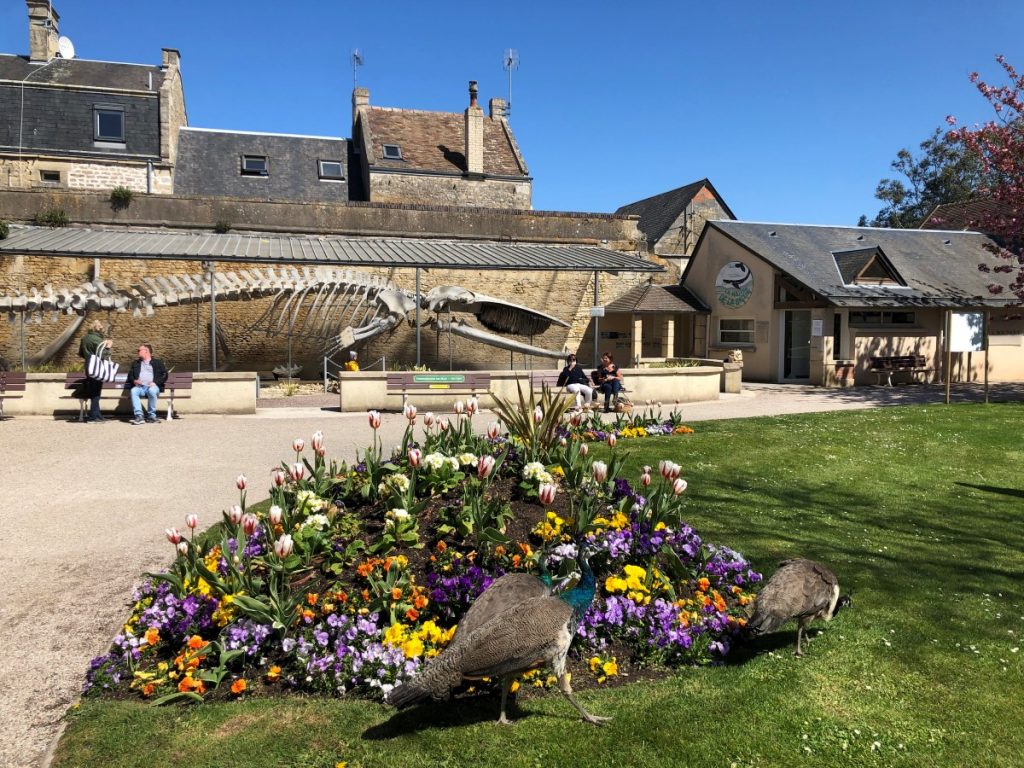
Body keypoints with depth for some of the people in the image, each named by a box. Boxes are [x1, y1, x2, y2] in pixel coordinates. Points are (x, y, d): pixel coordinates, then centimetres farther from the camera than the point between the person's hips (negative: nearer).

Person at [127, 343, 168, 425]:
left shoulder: (157, 363, 17)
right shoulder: (136, 363, 29)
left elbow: (164, 375, 7)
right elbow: (130, 375, 21)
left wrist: (155, 382, -10)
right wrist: (134, 380, -2)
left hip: (152, 386, -3)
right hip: (140, 386, 3)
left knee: (151, 391, -39)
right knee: (133, 391, -33)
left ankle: (151, 416, -25)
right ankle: (139, 416, -40)